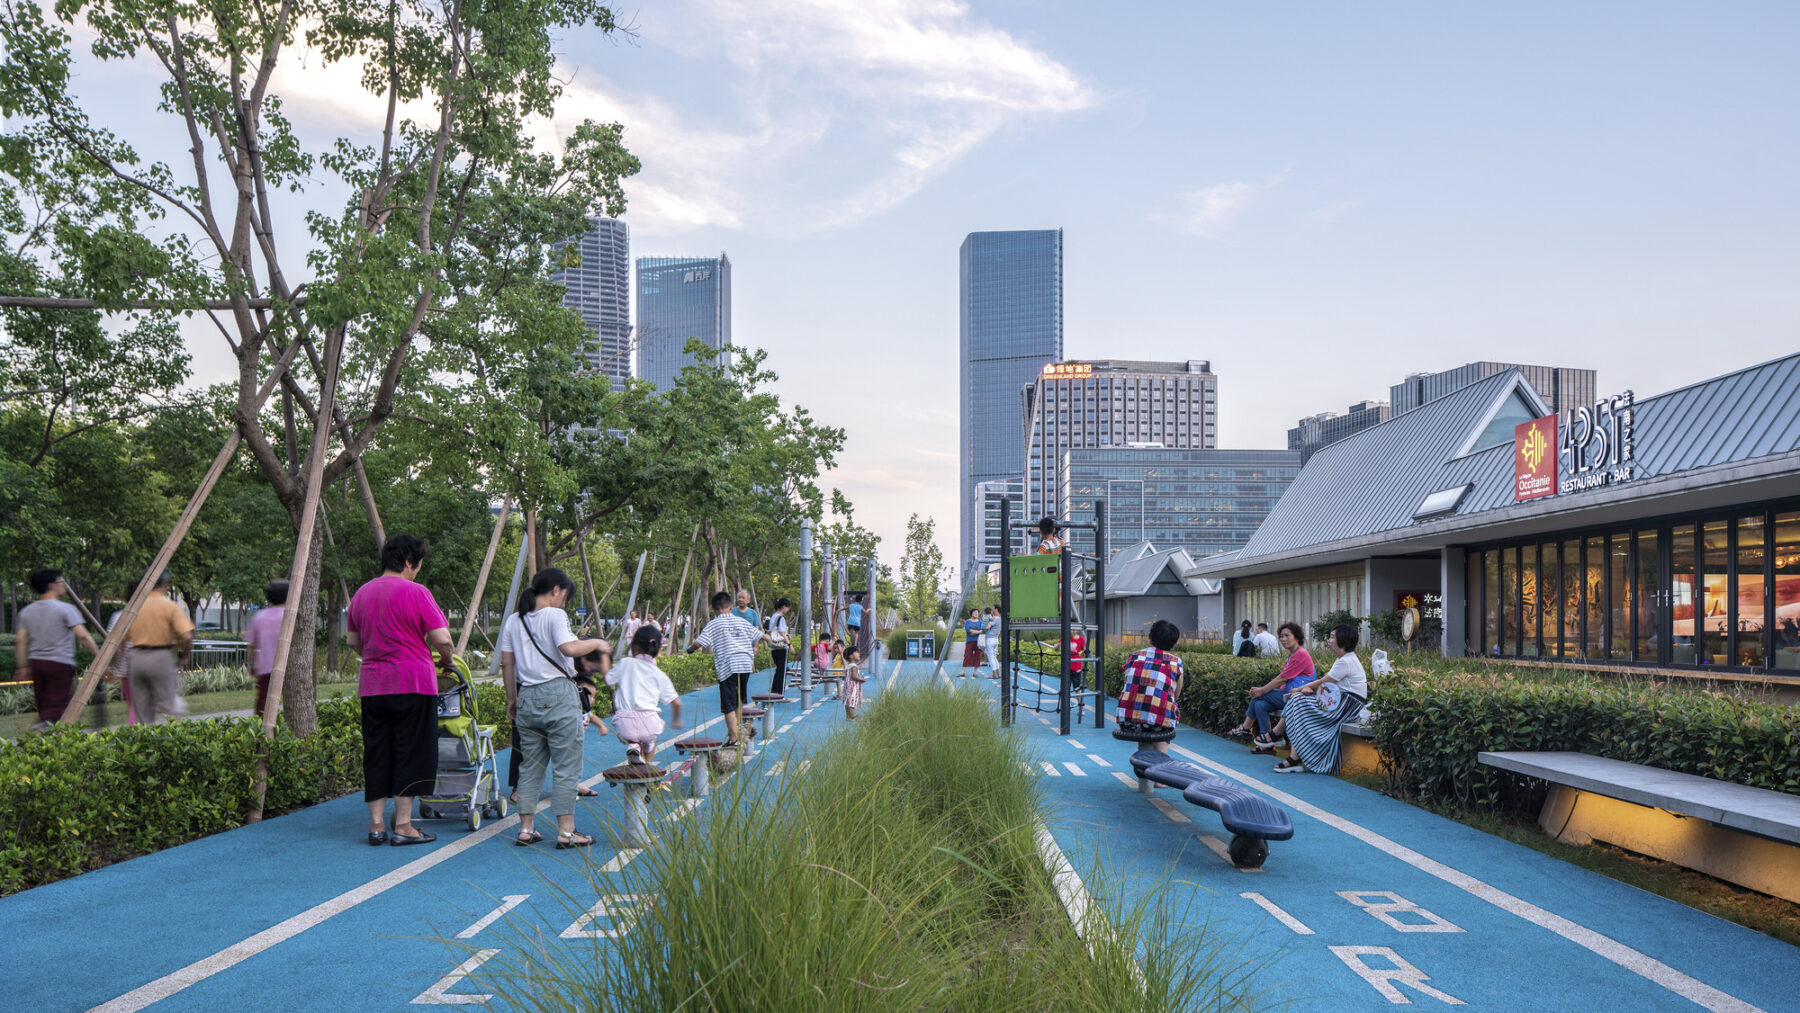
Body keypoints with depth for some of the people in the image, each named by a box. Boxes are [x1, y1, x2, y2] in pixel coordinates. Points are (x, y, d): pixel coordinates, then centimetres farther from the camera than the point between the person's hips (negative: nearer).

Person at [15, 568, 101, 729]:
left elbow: (21, 642, 6)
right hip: (60, 663, -6)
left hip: (36, 662, 6)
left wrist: (23, 667, 12)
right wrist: (99, 655, -6)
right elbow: (83, 636, -14)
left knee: (43, 707, 15)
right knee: (56, 706, -6)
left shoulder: (26, 611, 9)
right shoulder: (65, 609, -9)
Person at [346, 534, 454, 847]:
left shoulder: (361, 593, 12)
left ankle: (376, 825, 13)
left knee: (376, 754, 10)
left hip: (371, 685, 6)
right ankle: (403, 826, 2)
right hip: (412, 683, -6)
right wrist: (447, 660, 7)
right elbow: (441, 638, -12)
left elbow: (352, 640, 20)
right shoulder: (416, 592, -9)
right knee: (410, 754, 1)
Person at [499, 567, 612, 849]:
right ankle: (566, 831, 0)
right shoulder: (554, 615, -8)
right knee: (566, 766, -1)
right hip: (559, 695, -7)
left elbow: (506, 663, 13)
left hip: (527, 698, 7)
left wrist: (512, 698, 19)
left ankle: (526, 828, 16)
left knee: (530, 766, 14)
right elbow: (568, 648, -24)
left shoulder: (513, 620, 11)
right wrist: (596, 643, -8)